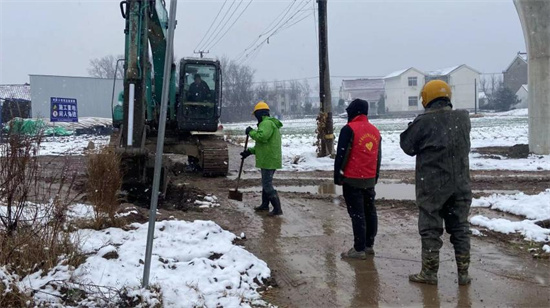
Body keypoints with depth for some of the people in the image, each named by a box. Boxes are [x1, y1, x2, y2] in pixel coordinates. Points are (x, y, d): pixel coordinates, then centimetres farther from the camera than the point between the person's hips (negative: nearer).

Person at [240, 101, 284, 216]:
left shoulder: (267, 123, -15)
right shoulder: (269, 123, 21)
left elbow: (262, 137, -32)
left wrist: (251, 132, -15)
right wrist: (249, 151, 20)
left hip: (269, 160, -11)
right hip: (268, 160, 11)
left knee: (267, 185, -9)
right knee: (266, 183, 20)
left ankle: (277, 209, -7)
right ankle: (265, 205, 33)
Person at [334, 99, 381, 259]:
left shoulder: (349, 129, -11)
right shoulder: (375, 131, 11)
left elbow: (341, 155, -13)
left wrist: (338, 176, -4)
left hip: (352, 180, -7)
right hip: (370, 179, 7)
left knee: (357, 213, -5)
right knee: (370, 211, 13)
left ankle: (359, 249, -2)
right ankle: (369, 245, 21)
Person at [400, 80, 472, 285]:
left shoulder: (424, 121, -14)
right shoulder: (463, 118, 2)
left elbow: (408, 146, -4)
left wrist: (413, 128, 13)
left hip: (432, 185, -4)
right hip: (460, 183, 5)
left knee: (430, 228, 5)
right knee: (460, 227, 13)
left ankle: (429, 272, 12)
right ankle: (463, 272, 17)